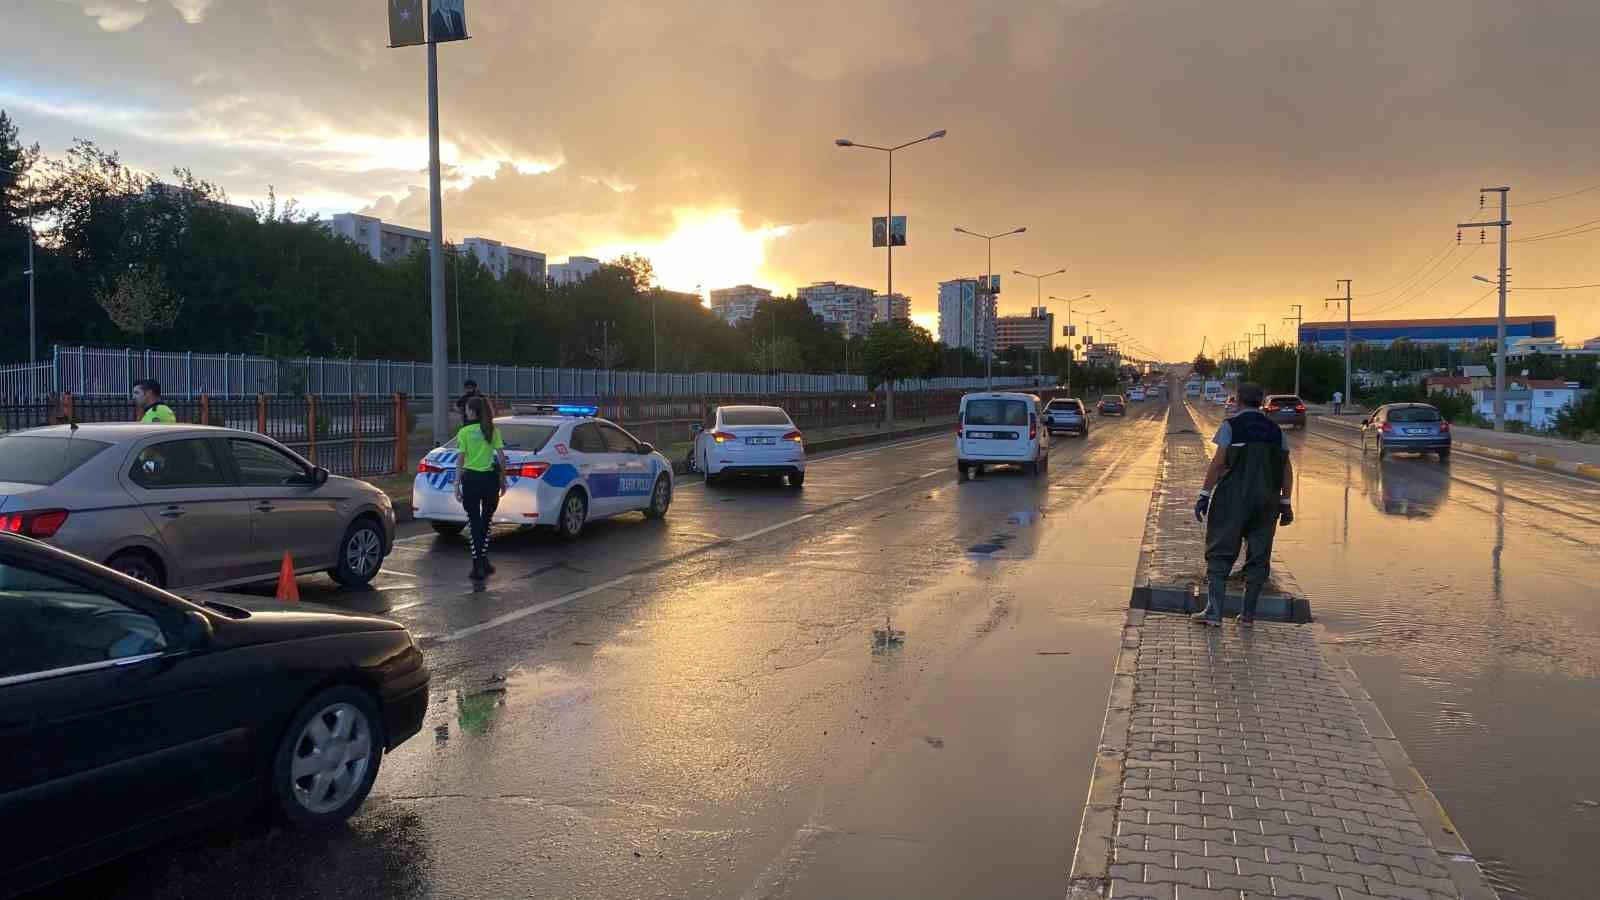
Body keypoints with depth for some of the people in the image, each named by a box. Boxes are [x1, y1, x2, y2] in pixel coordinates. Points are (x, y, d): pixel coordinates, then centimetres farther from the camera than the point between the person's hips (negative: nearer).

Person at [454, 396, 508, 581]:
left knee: (474, 523, 3)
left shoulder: (464, 432, -5)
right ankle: (483, 562, 22)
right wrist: (503, 479, 8)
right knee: (486, 521, 16)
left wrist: (456, 485, -6)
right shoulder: (494, 431, 3)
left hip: (471, 479, -3)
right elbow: (501, 456, 0)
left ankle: (478, 567, -1)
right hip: (490, 478, 3)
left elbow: (460, 459, -9)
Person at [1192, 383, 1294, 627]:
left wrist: (1205, 495, -8)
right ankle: (1248, 613, 12)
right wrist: (1285, 503, 15)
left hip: (1233, 499, -4)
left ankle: (1214, 610, -7)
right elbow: (1287, 470, 10)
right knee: (1259, 557, 10)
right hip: (1266, 501, 4)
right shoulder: (1276, 430, 12)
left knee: (1220, 554, 0)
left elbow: (1218, 462, -10)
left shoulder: (1231, 426, -2)